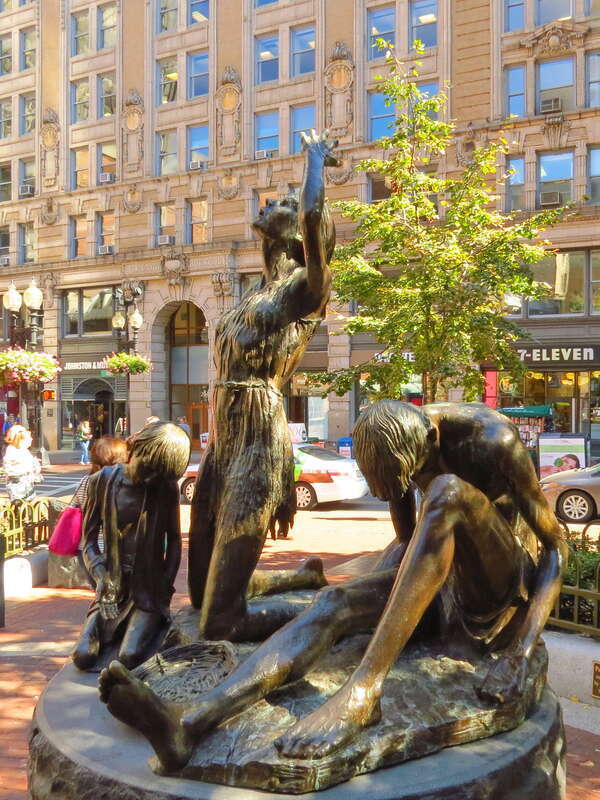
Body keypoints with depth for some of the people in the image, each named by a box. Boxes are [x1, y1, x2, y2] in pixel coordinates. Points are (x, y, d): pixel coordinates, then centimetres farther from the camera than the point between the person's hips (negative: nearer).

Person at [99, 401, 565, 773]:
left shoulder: (493, 439, -20)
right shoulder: (398, 435, -4)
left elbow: (556, 545, -15)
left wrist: (521, 650, -24)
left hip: (501, 589, -5)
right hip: (443, 581, 5)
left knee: (448, 491, -35)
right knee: (335, 602, -22)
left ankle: (363, 690, -44)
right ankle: (189, 725, -41)